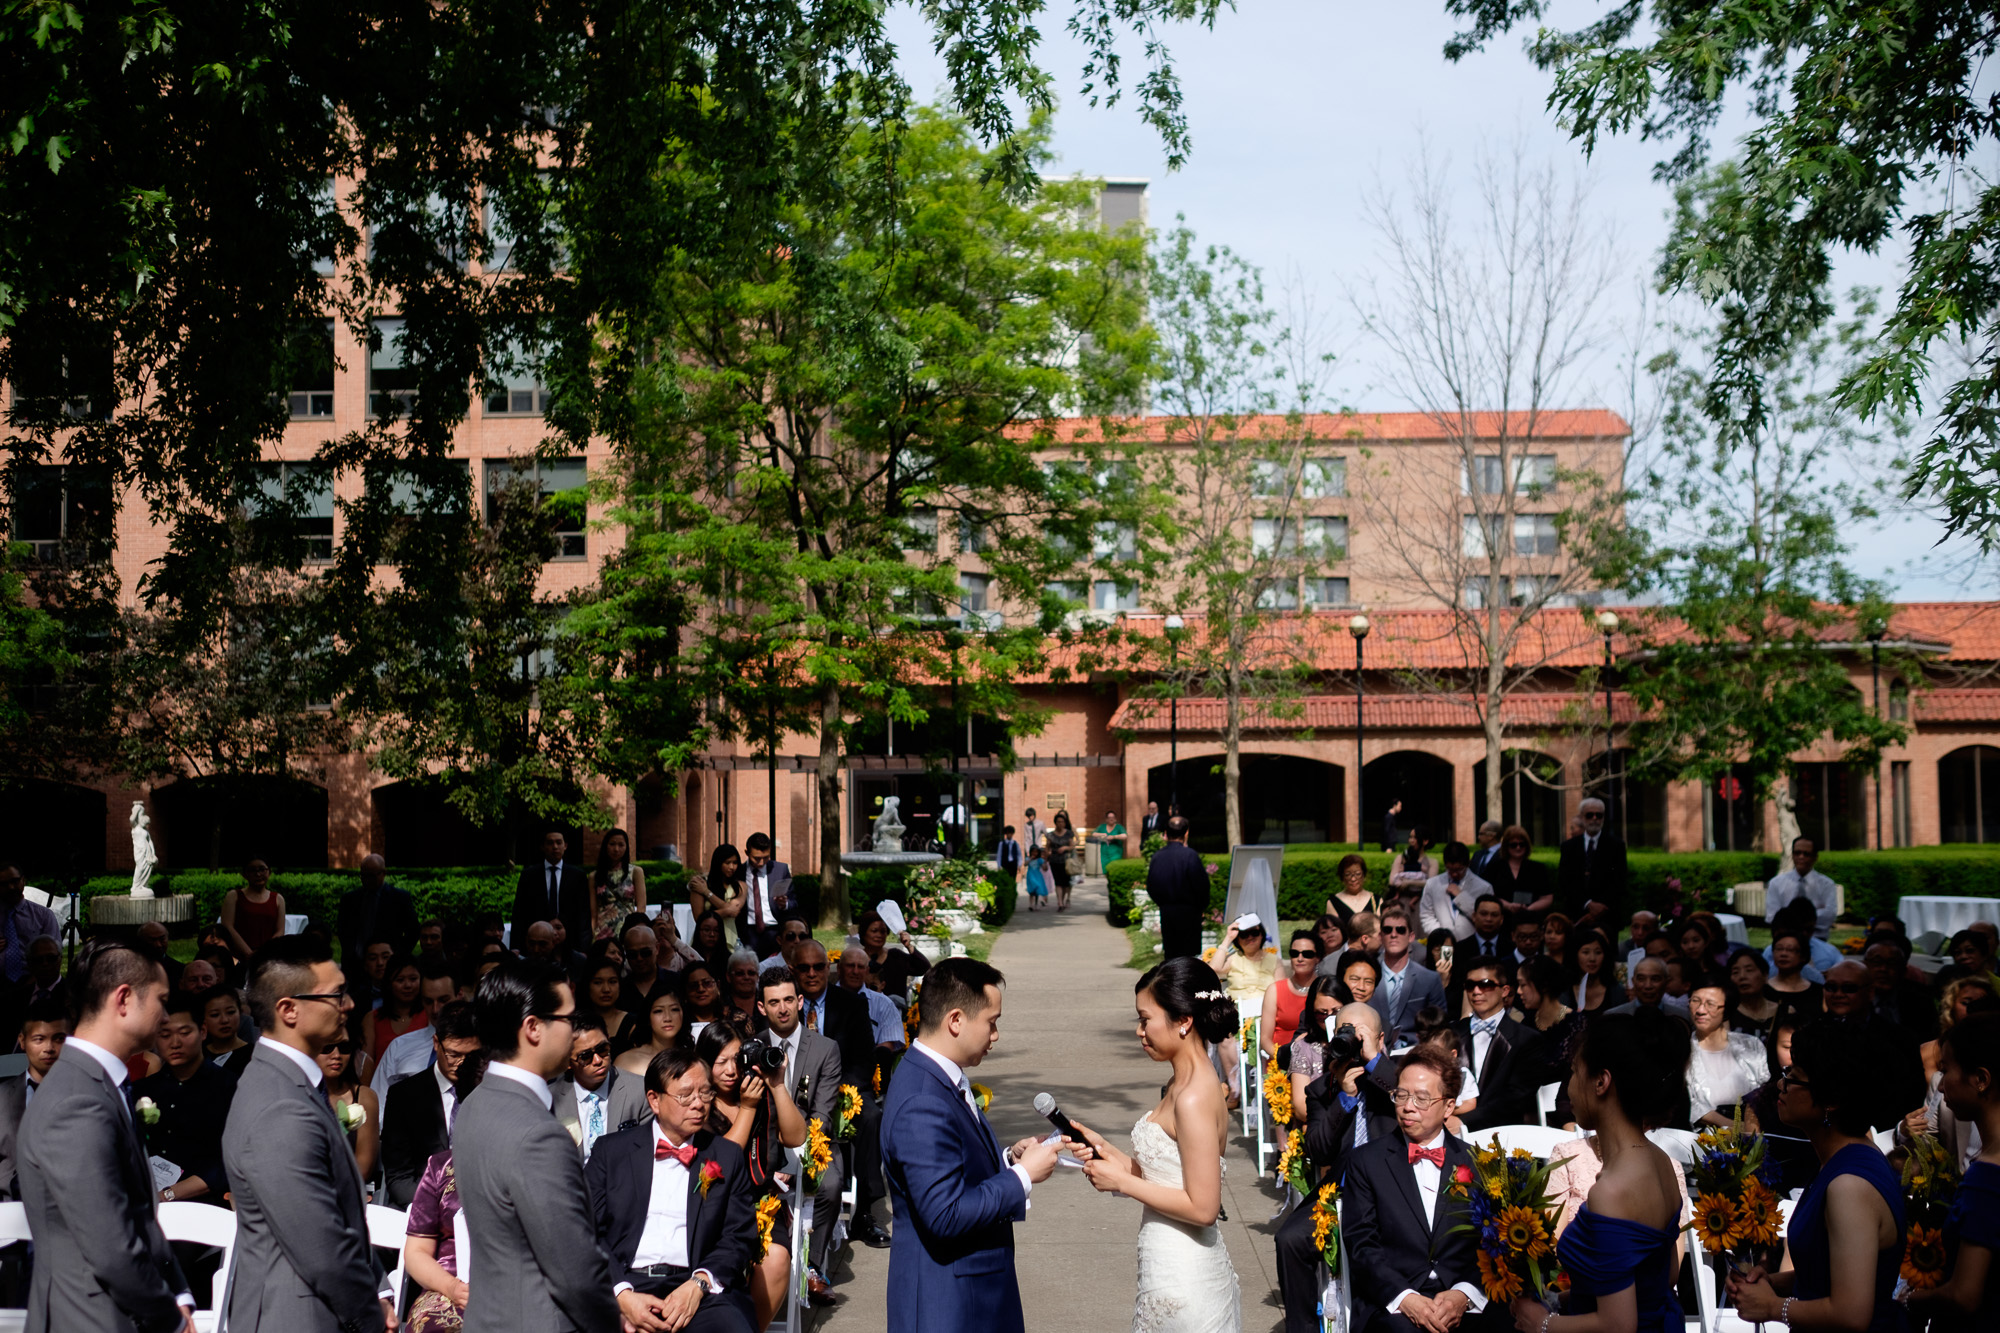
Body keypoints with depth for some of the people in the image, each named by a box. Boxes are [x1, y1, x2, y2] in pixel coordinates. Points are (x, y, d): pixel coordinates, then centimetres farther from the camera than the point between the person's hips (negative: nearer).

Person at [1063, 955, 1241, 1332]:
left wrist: (1121, 1181, -15)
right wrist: (1106, 1151, 2)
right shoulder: (1182, 1085, 8)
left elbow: (1202, 1207, -22)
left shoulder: (1193, 1099, -21)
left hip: (1181, 1281, -9)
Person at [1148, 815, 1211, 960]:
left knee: (1170, 955, 12)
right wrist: (1203, 907, 3)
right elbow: (1201, 883, -12)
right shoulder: (1189, 855, -14)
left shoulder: (1157, 856, 0)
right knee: (1188, 954, 1)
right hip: (1188, 913, -4)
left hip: (1166, 913, 4)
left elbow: (1150, 888, 6)